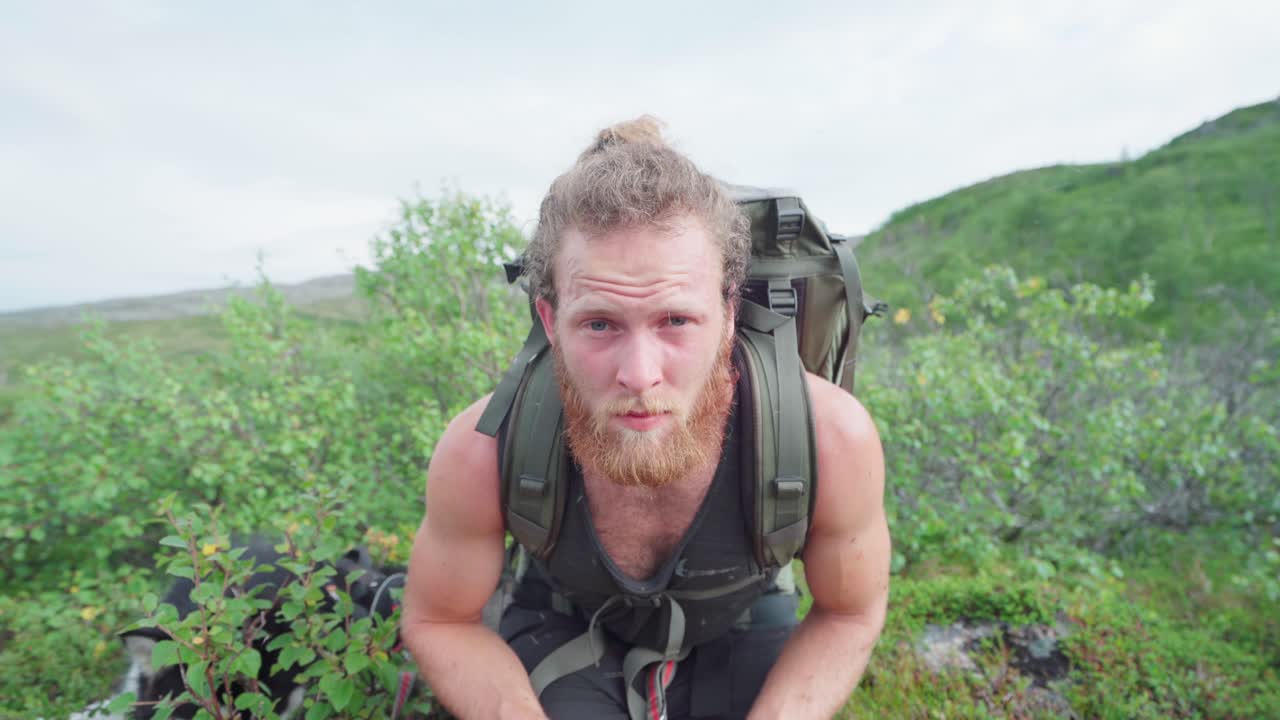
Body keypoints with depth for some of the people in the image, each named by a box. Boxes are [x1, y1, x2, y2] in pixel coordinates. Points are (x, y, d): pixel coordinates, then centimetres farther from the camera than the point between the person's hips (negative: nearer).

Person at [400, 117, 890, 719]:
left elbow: (851, 613, -12)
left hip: (738, 625, 2)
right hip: (565, 629, -1)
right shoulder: (480, 451, -33)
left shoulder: (833, 435, -34)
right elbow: (437, 620, -12)